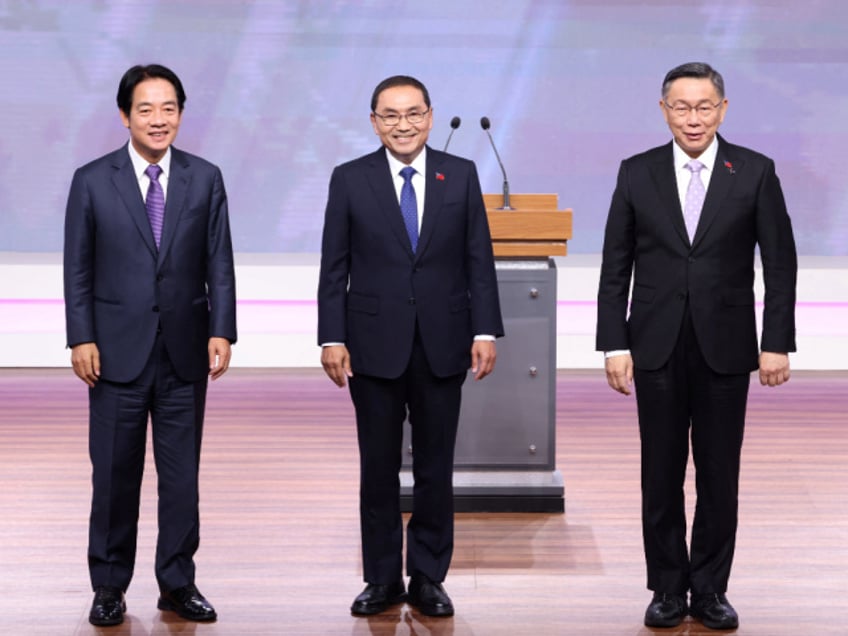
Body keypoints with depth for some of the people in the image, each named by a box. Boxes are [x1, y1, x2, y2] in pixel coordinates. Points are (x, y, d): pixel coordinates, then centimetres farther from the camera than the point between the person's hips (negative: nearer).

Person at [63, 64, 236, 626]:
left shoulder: (205, 179, 4)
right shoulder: (92, 180, 1)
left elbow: (220, 264, 3)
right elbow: (78, 269, 1)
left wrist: (221, 332, -6)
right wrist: (81, 338, -7)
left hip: (185, 352, 1)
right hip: (117, 351, -1)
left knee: (182, 473, 7)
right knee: (115, 473, 5)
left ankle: (178, 583, 18)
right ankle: (110, 585, 17)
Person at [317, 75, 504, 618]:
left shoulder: (461, 175, 3)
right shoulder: (350, 179, 1)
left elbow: (479, 261, 2)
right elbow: (335, 267, 1)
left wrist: (485, 332, -4)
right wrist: (332, 338, -5)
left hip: (442, 344, 1)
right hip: (375, 345, 0)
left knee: (435, 468, 7)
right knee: (379, 468, 7)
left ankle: (429, 578, 17)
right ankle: (383, 579, 18)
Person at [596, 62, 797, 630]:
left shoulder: (755, 173, -1)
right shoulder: (637, 174, 2)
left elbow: (780, 264, 0)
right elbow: (616, 268, 3)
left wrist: (777, 343, -6)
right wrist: (615, 345, -3)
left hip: (725, 348, -1)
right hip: (657, 348, 1)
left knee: (720, 475, 6)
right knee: (661, 475, 6)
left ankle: (710, 589, 18)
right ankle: (669, 588, 18)